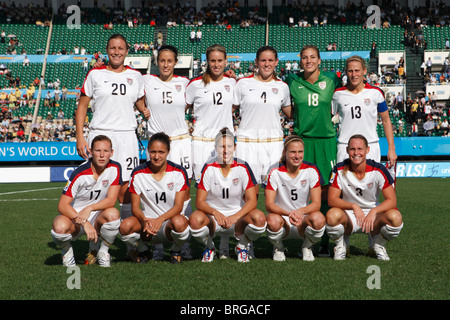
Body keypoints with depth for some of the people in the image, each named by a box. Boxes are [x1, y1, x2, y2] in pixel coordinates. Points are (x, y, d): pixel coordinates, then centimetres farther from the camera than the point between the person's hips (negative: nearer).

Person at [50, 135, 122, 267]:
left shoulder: (115, 168, -10)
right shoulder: (80, 173, -17)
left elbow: (111, 200, -14)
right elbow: (62, 205, -20)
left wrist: (89, 208, -32)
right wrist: (84, 222, -33)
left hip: (97, 217, 2)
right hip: (73, 216, -2)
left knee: (113, 214, -33)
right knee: (59, 227, -37)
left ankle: (102, 251, -4)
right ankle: (67, 250, 2)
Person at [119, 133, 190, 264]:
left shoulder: (178, 172, -5)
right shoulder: (138, 173, -2)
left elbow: (178, 206, -10)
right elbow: (135, 206, -4)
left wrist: (160, 220, -29)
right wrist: (145, 221, -27)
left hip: (169, 220, -1)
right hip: (147, 221, 1)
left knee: (179, 222, -38)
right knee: (126, 226, -31)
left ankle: (176, 250, -1)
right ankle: (142, 250, 5)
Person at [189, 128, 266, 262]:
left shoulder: (242, 168, -6)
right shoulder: (209, 168, -7)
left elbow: (252, 201, -10)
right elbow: (199, 201, -10)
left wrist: (234, 217, -27)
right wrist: (216, 213, -30)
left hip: (238, 214, 1)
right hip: (213, 215, 0)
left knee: (259, 218, -31)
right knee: (195, 220, -34)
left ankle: (242, 246, 2)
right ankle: (209, 247, 1)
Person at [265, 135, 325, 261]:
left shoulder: (311, 170, -6)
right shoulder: (275, 172, -9)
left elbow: (316, 203, -11)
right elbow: (269, 205, -15)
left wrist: (301, 211, -33)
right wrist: (288, 213, -35)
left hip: (303, 220, 1)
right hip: (282, 218, -1)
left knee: (318, 219, -33)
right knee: (273, 220, -37)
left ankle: (307, 247, 0)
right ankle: (278, 248, -1)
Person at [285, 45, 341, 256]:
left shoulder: (331, 80, 2)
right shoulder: (292, 81, 2)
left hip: (326, 139, 0)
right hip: (301, 139, 0)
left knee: (325, 191, -1)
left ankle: (325, 241, 7)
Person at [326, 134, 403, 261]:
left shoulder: (378, 170, -12)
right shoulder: (340, 170, -11)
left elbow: (391, 200, -14)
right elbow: (332, 200, -14)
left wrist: (374, 212, -32)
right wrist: (354, 206, -30)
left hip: (373, 213, 1)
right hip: (348, 215, -1)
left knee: (395, 217, -31)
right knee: (332, 215, -36)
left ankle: (377, 244, 3)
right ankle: (341, 245, 0)